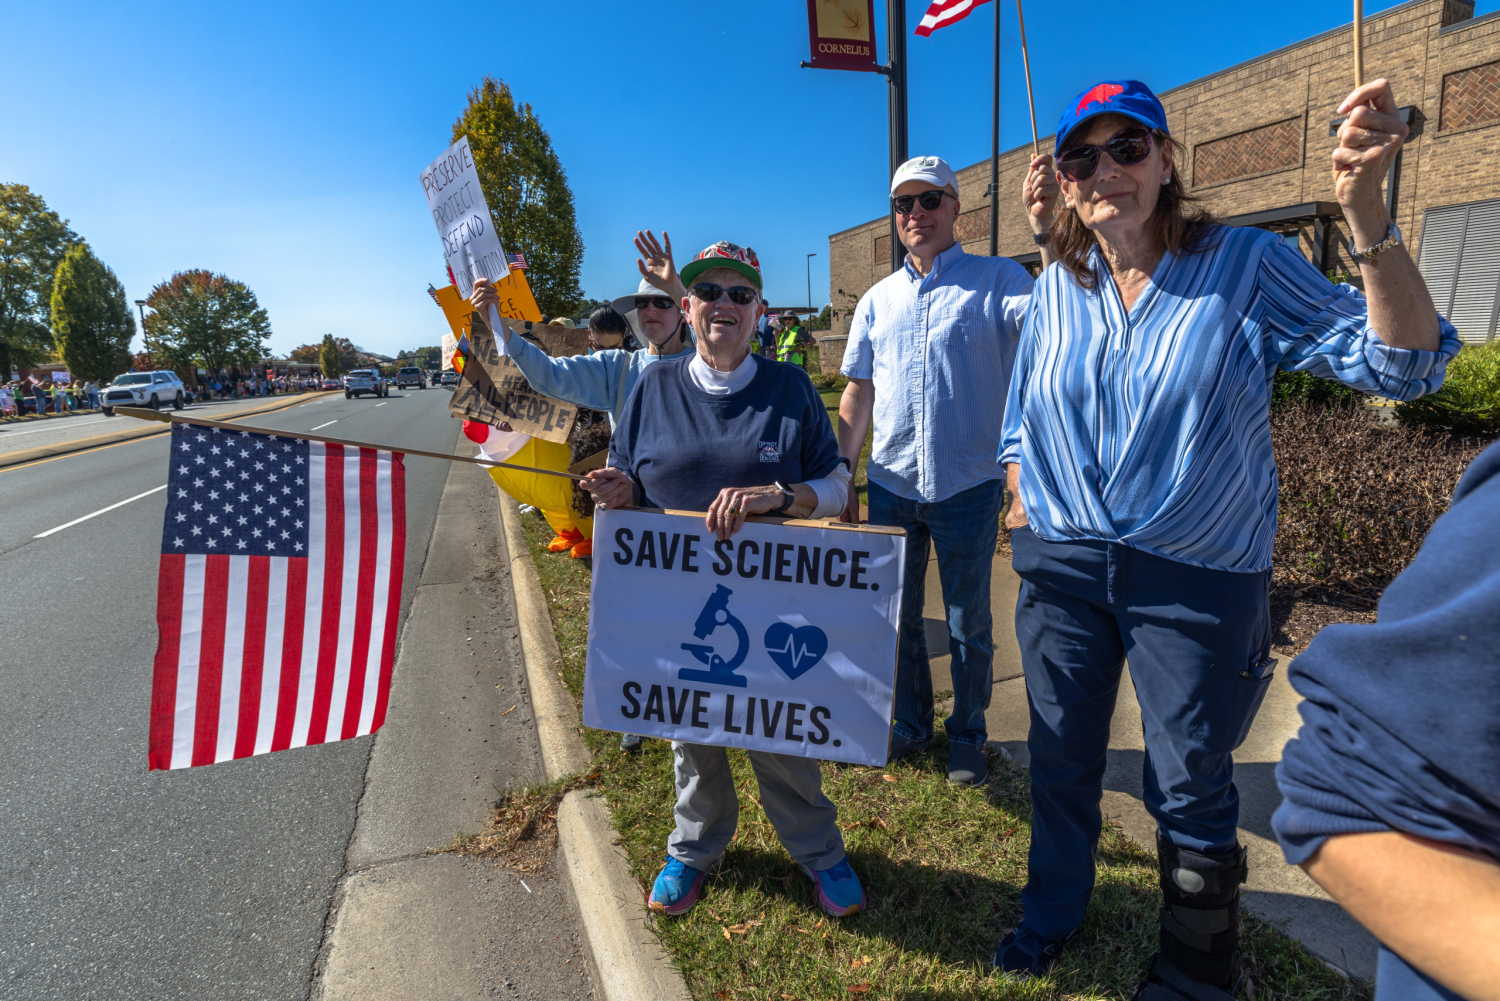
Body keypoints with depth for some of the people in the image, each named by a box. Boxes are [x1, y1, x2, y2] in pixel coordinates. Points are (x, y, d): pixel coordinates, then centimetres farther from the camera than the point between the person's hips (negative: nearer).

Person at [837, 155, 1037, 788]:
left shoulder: (997, 279, -1)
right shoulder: (877, 301, 10)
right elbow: (857, 396, 11)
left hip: (969, 483, -3)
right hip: (891, 484, 4)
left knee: (968, 624, 9)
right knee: (898, 615, 15)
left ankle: (967, 736, 31)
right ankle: (910, 724, 36)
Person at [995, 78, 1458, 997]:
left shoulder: (1248, 264, -6)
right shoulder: (1056, 289, 4)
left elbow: (1400, 364, -14)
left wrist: (1366, 212, -24)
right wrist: (1027, 517, 6)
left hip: (1197, 579, -3)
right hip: (1063, 570, 4)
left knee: (1191, 789, 11)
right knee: (1061, 760, 18)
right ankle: (1054, 911, 44)